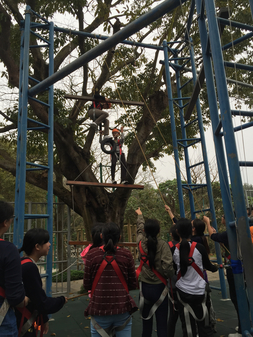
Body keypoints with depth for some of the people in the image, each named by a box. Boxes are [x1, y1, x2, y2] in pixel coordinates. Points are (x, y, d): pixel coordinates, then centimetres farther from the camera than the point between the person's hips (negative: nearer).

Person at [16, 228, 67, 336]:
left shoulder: (23, 262, 3)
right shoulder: (30, 268, -25)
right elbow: (43, 304, -22)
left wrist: (44, 319, 18)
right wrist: (62, 300, -4)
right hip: (24, 326, -9)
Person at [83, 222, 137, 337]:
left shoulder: (92, 254, -7)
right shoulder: (126, 255, -6)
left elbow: (87, 285, -2)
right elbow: (132, 285, -1)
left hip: (98, 310, 0)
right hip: (122, 310, 0)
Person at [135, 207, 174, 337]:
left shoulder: (141, 242, -3)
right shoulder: (162, 244, -12)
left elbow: (140, 228, 17)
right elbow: (167, 268, -21)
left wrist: (140, 215, 36)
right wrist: (172, 276, 2)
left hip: (144, 287, 3)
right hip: (159, 287, -3)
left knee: (147, 321, 16)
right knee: (162, 322, 6)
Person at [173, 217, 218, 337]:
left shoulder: (174, 250, -10)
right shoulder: (199, 247, -11)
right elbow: (208, 265, 5)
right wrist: (216, 267, 26)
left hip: (182, 291, 0)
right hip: (199, 291, 0)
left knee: (187, 325, 10)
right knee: (201, 322, 17)